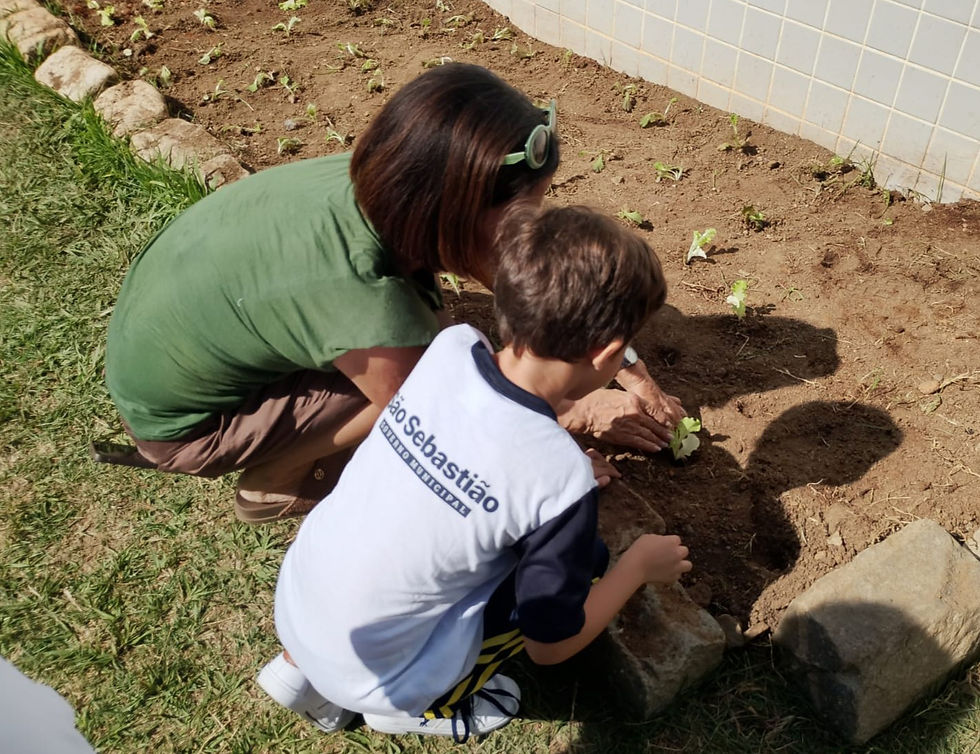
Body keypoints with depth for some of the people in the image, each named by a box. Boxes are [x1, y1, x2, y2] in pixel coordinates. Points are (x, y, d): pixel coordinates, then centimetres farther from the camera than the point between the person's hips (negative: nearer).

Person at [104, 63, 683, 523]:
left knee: (425, 327, 0)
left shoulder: (383, 177, -19)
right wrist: (586, 414, -6)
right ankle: (272, 486, 5)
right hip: (179, 424, -6)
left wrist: (629, 369, -4)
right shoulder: (367, 305, -39)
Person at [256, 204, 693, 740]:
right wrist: (639, 565, 2)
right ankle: (423, 709, 9)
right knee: (585, 557, 3)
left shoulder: (451, 346, -11)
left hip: (291, 602, 5)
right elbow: (549, 644, -11)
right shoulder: (562, 478, -25)